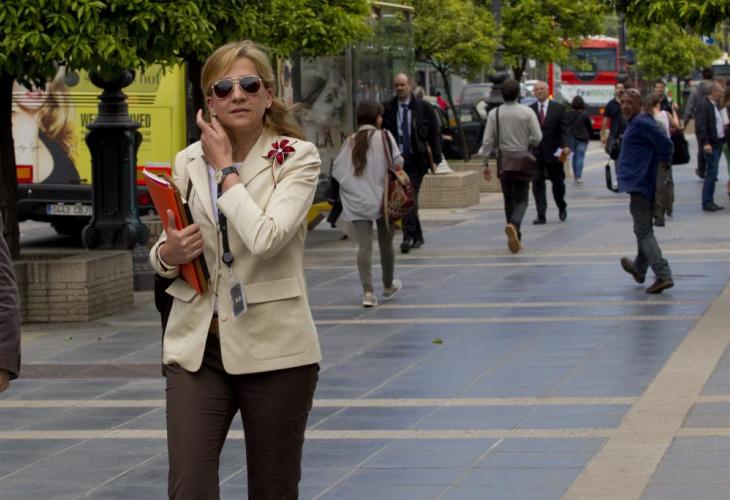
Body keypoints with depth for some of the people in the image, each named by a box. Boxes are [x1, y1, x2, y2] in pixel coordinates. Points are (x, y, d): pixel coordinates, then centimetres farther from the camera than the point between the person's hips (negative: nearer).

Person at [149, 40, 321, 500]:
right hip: (198, 345, 3)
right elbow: (164, 253, 16)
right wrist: (168, 254, -8)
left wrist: (225, 167, -12)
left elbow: (266, 238, -22)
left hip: (272, 344, -3)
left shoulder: (297, 157, -5)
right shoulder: (189, 161, 6)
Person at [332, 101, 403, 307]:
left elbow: (337, 170, -2)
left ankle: (368, 291, -13)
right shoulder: (384, 137, -7)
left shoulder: (350, 141, 0)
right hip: (383, 199, -1)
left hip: (357, 202, 1)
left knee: (364, 246, -2)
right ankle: (388, 285, 32)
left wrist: (353, 185, 12)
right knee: (385, 244, 16)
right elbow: (398, 163, -10)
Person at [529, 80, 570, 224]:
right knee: (537, 184, -5)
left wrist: (566, 146, -19)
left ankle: (562, 208, 36)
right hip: (536, 153, 0)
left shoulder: (559, 108, 2)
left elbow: (564, 130, -3)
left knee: (558, 183, 11)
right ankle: (541, 216, -4)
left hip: (553, 153, 0)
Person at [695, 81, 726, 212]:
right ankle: (707, 202, -6)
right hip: (710, 145, -10)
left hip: (718, 143, 10)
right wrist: (705, 143, -26)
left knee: (712, 174, 12)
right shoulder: (703, 105, -15)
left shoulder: (716, 105, 16)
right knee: (711, 173, -10)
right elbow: (701, 126, -21)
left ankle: (709, 201, 17)